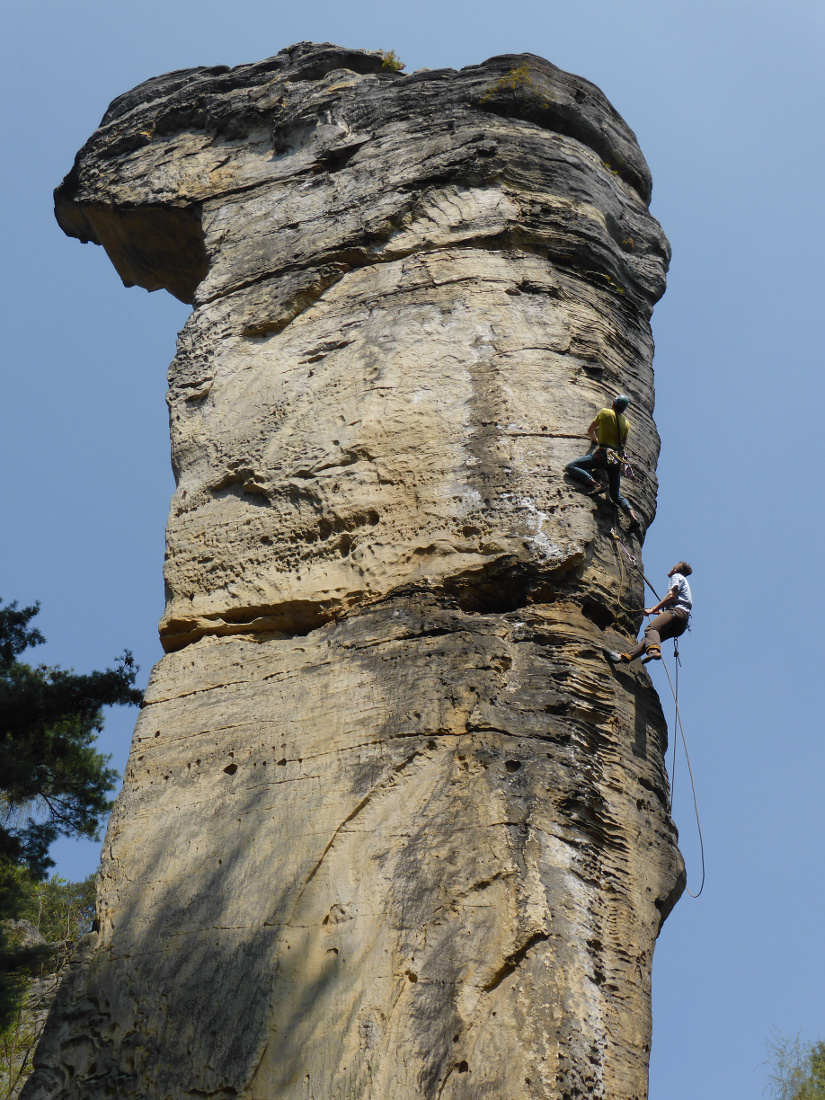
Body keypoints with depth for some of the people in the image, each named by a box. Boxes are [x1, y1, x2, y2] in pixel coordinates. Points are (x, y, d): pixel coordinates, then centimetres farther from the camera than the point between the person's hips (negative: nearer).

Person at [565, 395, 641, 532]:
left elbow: (590, 431, 17)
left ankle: (594, 483, -26)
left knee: (570, 467, -7)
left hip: (603, 454, -5)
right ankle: (633, 515, -11)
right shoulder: (626, 423, 16)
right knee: (616, 495, 12)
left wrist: (595, 439, 38)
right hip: (617, 459, 5)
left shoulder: (605, 413, 6)